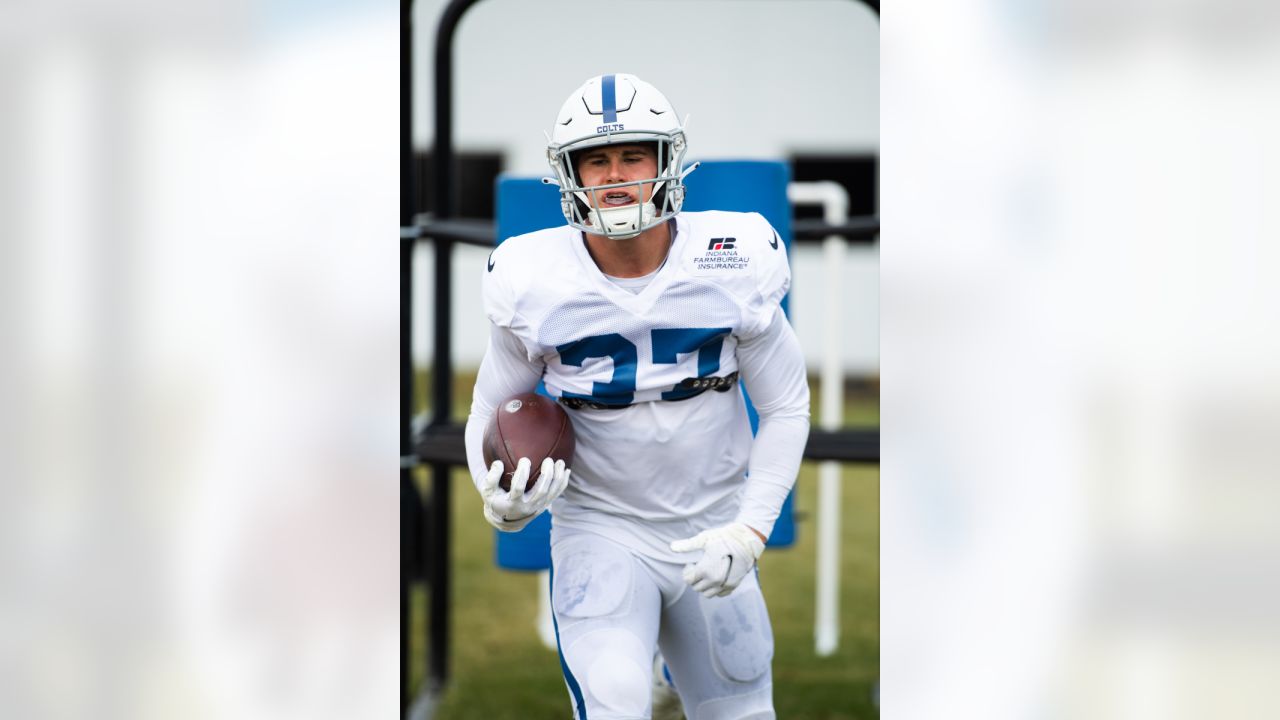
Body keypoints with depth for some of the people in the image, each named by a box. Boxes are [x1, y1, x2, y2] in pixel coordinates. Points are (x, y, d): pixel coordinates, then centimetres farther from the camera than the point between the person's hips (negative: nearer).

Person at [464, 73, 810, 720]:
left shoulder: (733, 268, -12)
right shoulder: (536, 286, -13)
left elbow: (785, 406, 0)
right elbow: (490, 411, 2)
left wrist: (751, 530, -12)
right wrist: (501, 505, -18)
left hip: (712, 531, 2)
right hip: (600, 528, -2)